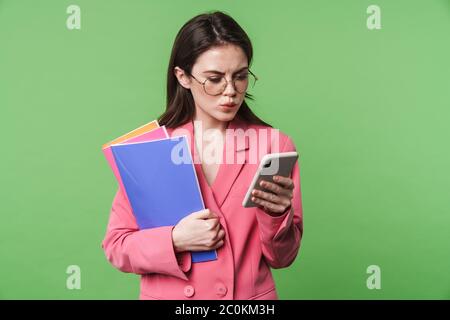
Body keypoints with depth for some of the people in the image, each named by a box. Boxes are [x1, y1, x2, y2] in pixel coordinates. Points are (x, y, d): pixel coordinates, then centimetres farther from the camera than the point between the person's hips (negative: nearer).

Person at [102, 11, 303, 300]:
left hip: (251, 293, 0)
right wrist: (175, 241, -21)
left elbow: (281, 256, -5)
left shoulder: (275, 145, -10)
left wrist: (276, 215, -24)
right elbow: (116, 245, -5)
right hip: (166, 293, 0)